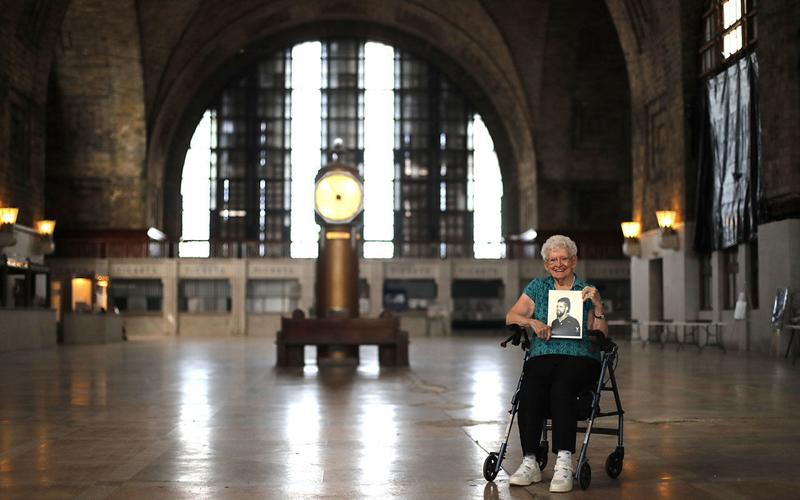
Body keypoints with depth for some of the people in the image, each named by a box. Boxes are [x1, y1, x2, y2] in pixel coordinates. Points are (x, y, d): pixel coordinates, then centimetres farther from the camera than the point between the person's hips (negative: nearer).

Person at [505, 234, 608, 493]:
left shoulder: (587, 292, 13)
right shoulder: (538, 287, 19)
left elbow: (601, 336, 5)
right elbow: (511, 317, 9)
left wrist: (598, 305, -8)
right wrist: (533, 321, -9)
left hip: (579, 358, -2)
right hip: (542, 357, 2)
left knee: (561, 387, -36)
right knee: (529, 390, -32)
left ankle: (564, 464, -41)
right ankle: (529, 463, -32)